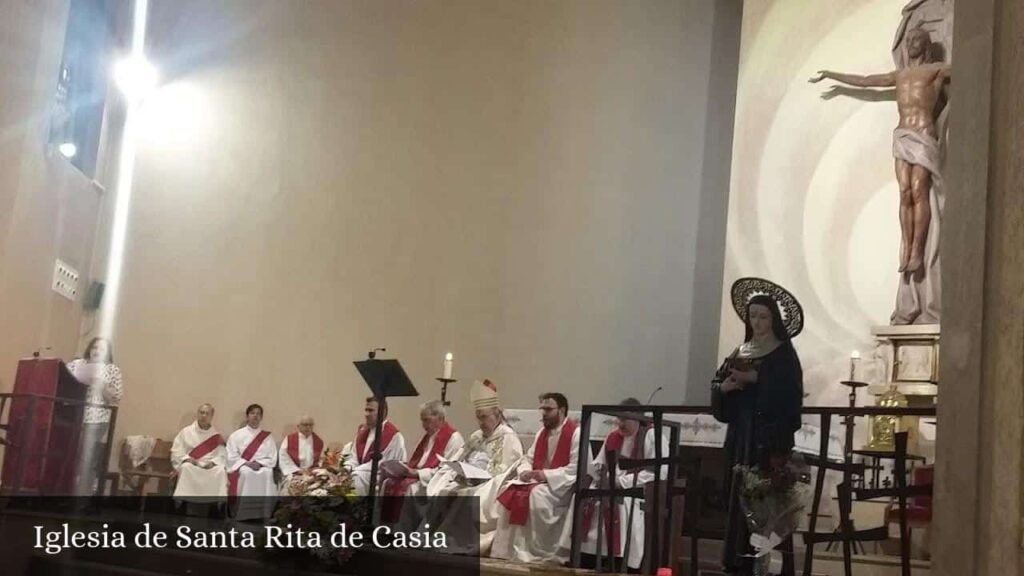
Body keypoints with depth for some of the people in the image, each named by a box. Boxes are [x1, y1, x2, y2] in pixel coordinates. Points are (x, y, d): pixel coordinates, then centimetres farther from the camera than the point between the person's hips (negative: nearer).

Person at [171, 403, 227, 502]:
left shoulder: (216, 436, 10)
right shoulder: (186, 432, 7)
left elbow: (222, 456, 5)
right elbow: (176, 453, 3)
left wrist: (213, 463, -16)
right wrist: (187, 459, -15)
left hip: (210, 467, 1)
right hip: (190, 465, -1)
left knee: (221, 471, -30)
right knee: (186, 468, -35)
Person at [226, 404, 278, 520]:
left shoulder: (268, 437, 14)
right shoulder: (236, 435, 9)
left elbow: (272, 459, 7)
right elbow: (232, 457, 1)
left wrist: (259, 463, -12)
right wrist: (246, 463, -14)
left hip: (263, 467, 1)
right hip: (242, 467, -1)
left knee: (268, 473, -33)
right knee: (245, 473, -35)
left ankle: (264, 516, -32)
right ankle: (243, 516, -34)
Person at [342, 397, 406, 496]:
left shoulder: (393, 435, -11)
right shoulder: (362, 430, 13)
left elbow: (383, 464, -15)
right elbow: (354, 456, 13)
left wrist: (355, 470, -18)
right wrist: (347, 469, -10)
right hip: (361, 473, 7)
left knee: (356, 477, -30)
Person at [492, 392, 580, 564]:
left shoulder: (576, 433, -11)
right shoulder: (542, 433, 16)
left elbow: (576, 469, -19)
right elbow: (528, 459, 19)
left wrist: (546, 475, -24)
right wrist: (525, 472, -5)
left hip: (561, 484, -8)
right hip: (538, 480, 8)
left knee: (537, 495, -34)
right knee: (509, 492, -14)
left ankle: (540, 552, -23)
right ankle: (509, 547, -14)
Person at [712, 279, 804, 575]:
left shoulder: (784, 354, -2)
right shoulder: (740, 352, 15)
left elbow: (790, 394, -15)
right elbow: (716, 385, 12)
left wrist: (755, 378, -17)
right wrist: (725, 386, -9)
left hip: (770, 436, -6)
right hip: (740, 435, 6)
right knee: (738, 495, 4)